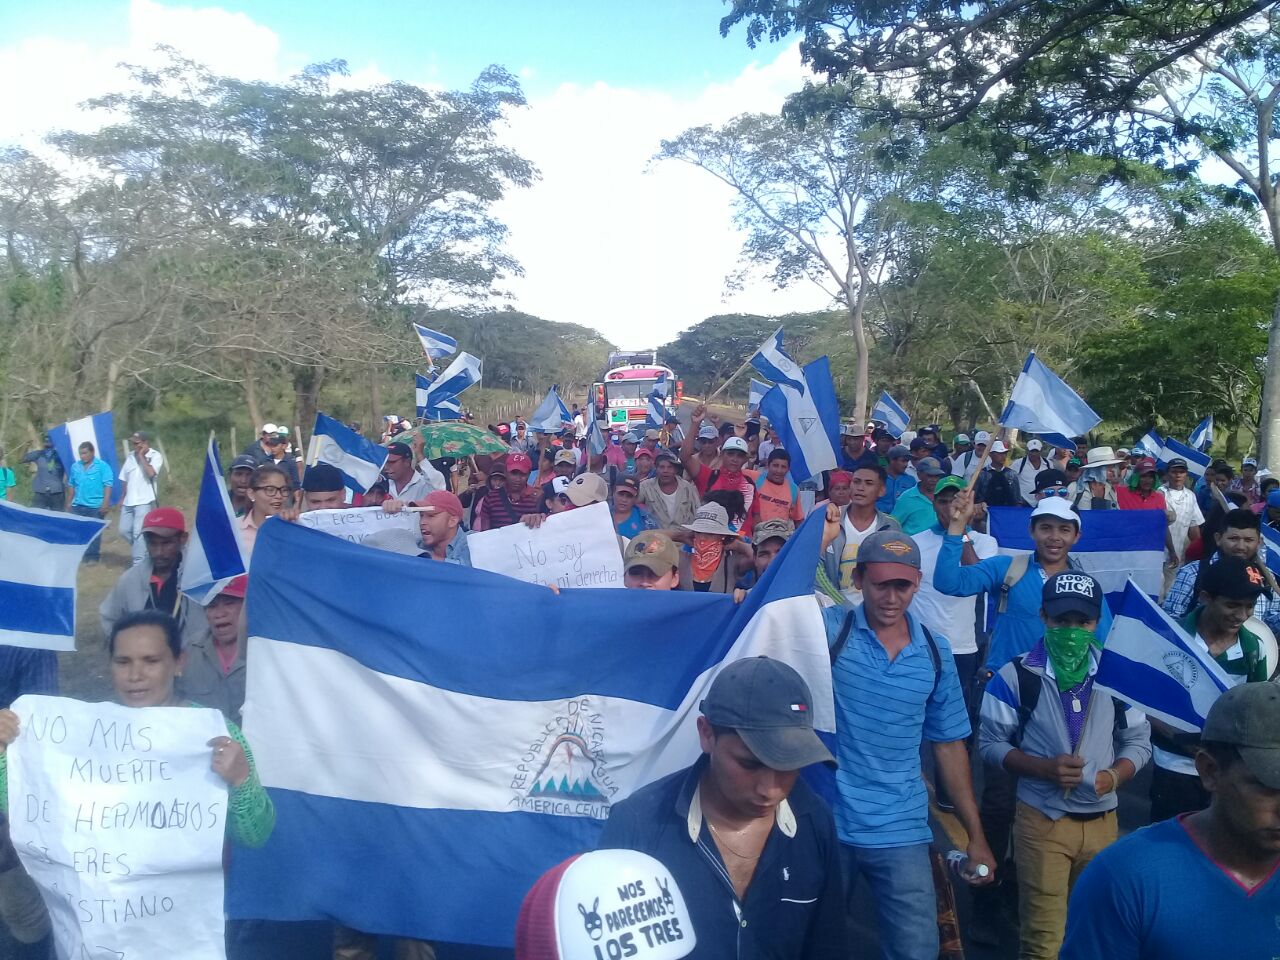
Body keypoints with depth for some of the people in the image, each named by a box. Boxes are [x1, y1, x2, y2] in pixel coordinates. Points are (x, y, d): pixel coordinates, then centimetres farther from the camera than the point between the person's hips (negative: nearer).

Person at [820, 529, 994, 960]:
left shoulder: (936, 652, 2)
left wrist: (975, 834, 10)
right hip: (824, 825, -2)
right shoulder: (830, 630, -9)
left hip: (901, 834, 2)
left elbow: (948, 744, 9)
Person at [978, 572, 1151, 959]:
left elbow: (1139, 741, 7)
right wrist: (1045, 768, -20)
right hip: (1042, 821, -3)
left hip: (1102, 821, 3)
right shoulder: (1016, 676, -9)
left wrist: (1113, 776, -12)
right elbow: (990, 744, -6)